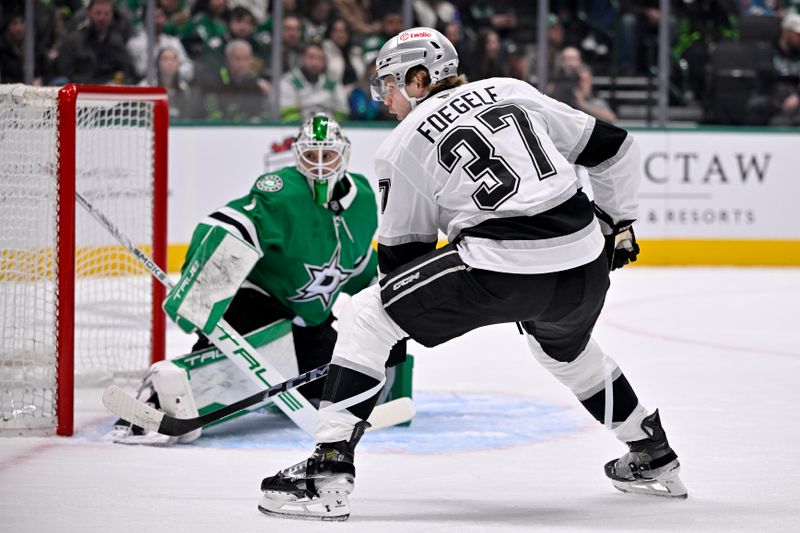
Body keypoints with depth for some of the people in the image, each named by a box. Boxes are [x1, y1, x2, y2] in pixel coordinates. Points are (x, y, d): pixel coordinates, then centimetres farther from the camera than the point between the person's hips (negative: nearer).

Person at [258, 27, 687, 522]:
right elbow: (614, 146, 18)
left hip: (500, 266, -6)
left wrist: (395, 331, 30)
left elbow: (401, 251, 16)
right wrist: (617, 223, 31)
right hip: (585, 266, 6)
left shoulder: (404, 145, 10)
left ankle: (328, 472, -5)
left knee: (365, 317, 5)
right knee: (564, 348, 39)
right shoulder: (511, 91, 19)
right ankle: (654, 458, 48)